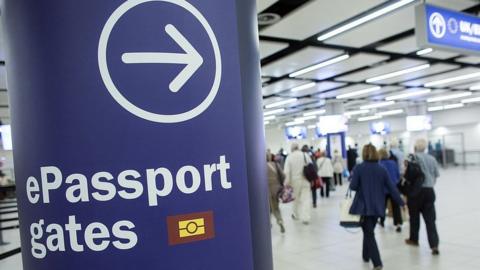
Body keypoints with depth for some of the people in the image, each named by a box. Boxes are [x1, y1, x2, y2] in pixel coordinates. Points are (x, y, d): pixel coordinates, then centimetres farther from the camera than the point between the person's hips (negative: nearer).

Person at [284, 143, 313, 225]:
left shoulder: (289, 157, -8)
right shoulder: (305, 155, -1)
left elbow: (287, 171, -10)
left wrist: (287, 183, -4)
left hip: (295, 181, 0)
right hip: (306, 181, 0)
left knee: (296, 198, 17)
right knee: (306, 199, 1)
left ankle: (296, 215, 33)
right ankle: (306, 218, -5)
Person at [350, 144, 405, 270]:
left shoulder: (359, 168, -10)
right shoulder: (382, 169, 1)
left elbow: (353, 186, -11)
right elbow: (391, 188, 2)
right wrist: (401, 202, 11)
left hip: (364, 206, -4)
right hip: (377, 206, 4)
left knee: (369, 233, 1)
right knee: (369, 231, 22)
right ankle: (366, 256, 36)